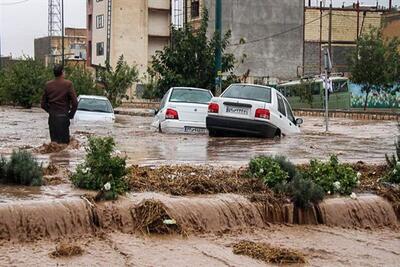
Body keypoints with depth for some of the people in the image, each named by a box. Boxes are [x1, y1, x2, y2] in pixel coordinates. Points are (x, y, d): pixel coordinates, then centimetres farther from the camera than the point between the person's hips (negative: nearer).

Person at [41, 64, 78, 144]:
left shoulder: (48, 85, 4)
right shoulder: (68, 84, -8)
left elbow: (43, 104, 8)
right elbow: (74, 102, -11)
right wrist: (71, 114, 3)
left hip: (52, 117, 4)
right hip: (63, 116, -4)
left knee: (54, 141, 9)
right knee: (64, 141, -1)